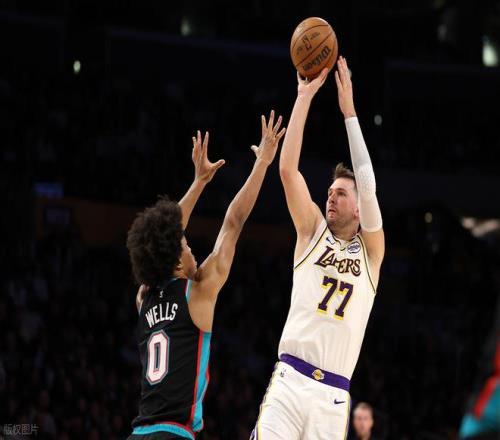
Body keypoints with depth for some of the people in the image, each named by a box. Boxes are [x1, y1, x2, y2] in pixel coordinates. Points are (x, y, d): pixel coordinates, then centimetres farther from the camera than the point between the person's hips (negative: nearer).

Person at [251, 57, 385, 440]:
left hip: (333, 395, 0)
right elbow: (287, 169, 3)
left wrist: (349, 110, -6)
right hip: (289, 379, 0)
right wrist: (305, 96, -2)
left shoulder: (371, 250, 11)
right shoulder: (313, 232, 14)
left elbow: (368, 187, -5)